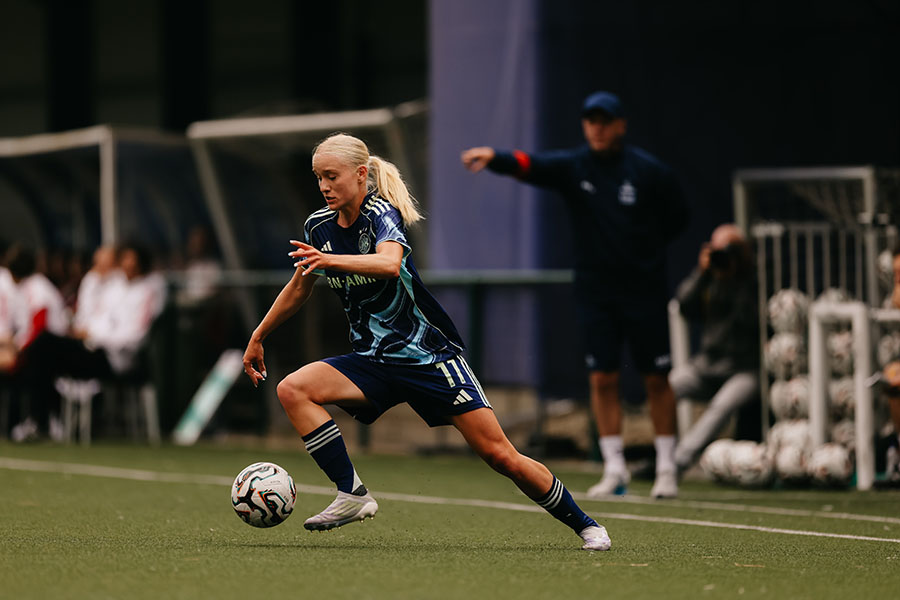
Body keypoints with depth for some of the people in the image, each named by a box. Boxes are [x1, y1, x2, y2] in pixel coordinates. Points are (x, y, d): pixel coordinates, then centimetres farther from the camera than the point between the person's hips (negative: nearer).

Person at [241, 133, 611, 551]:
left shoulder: (382, 214, -15)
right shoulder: (318, 227, 3)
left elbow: (389, 263, -39)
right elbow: (298, 289, 21)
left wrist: (330, 260, -54)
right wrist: (257, 339, 26)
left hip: (429, 356, -6)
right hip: (372, 361, 6)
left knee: (499, 456, -10)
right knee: (292, 389, -19)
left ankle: (584, 525, 8)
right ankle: (352, 495, -20)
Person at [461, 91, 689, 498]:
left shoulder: (650, 172, -4)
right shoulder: (572, 166, -3)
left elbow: (677, 218, 9)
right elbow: (529, 165, -22)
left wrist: (643, 248, 0)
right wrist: (494, 158, -41)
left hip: (644, 289, -1)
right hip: (595, 290, 1)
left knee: (656, 379, 2)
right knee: (602, 378, 0)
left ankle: (666, 469, 11)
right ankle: (614, 469, 8)